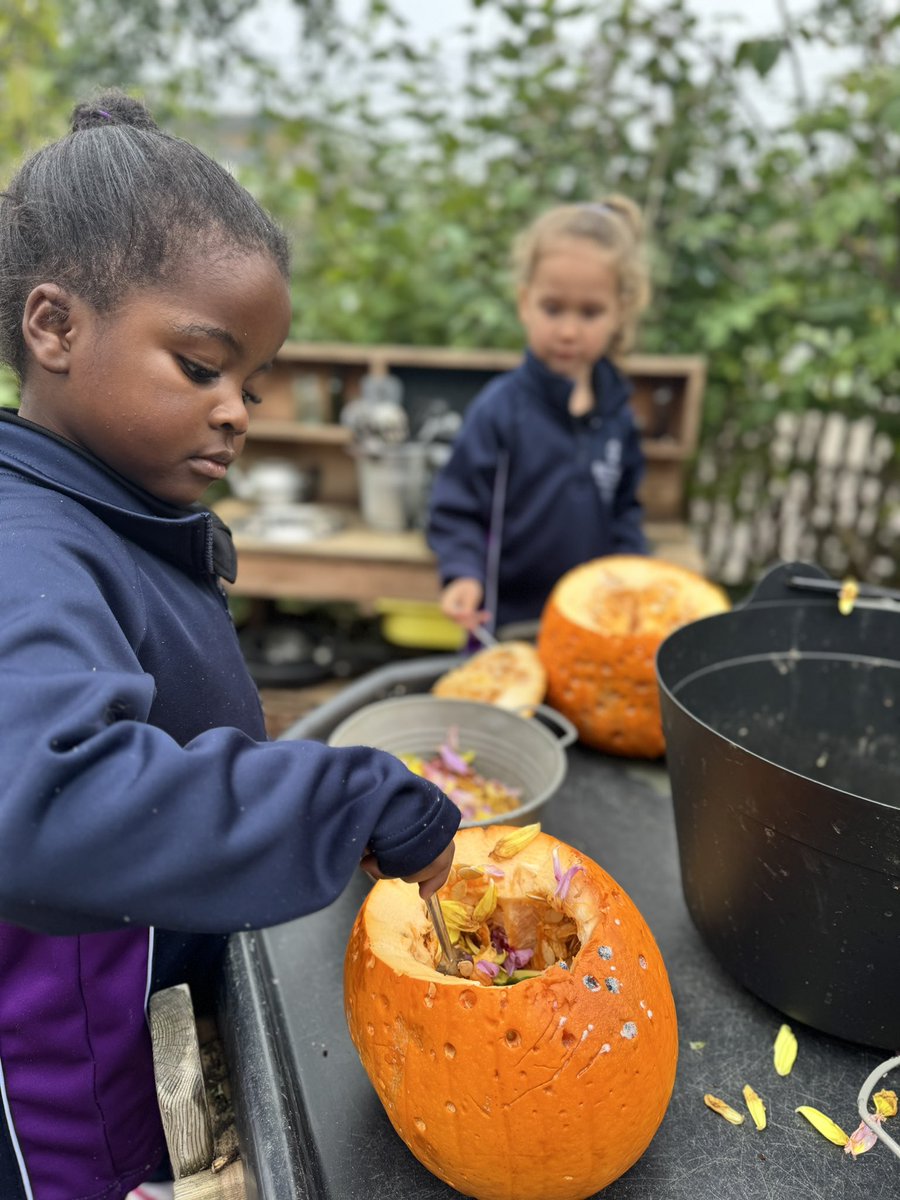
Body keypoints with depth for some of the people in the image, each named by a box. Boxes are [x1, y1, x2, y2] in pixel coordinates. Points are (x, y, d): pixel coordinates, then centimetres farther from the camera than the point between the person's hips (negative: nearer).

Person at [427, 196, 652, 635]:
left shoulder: (617, 411, 1)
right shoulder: (498, 409, -14)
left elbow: (623, 510, 12)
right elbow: (456, 508, -11)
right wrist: (464, 575, -26)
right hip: (506, 623, -4)